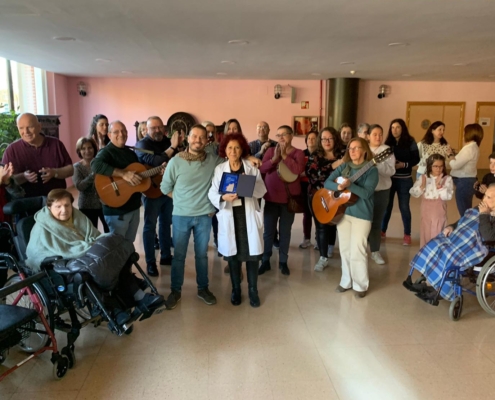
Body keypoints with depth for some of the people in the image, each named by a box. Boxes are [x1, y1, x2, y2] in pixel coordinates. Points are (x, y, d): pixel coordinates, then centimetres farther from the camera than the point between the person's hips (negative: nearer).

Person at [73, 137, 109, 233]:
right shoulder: (77, 167, -3)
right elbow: (79, 186, -17)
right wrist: (94, 174, -26)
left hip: (105, 203, 2)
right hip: (87, 206, -2)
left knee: (110, 231, 7)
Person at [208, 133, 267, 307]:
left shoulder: (252, 168, 4)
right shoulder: (219, 169, 4)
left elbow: (262, 191, -3)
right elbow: (212, 193, -3)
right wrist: (223, 198, -23)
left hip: (249, 216, 0)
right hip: (229, 217, 0)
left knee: (252, 252, 2)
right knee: (232, 253, 8)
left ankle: (253, 290, 18)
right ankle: (236, 289, 25)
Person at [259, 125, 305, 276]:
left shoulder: (298, 153, -1)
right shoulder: (271, 151, 5)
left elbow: (298, 170, -19)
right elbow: (262, 169, -6)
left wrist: (284, 156, -18)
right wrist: (274, 158, -19)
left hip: (289, 197, -1)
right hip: (271, 197, 2)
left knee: (285, 231, 8)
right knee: (268, 230, 6)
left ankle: (283, 261, 19)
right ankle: (265, 261, 18)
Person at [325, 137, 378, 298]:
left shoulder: (371, 170, -8)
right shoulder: (344, 167, 7)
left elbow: (367, 193, -19)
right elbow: (327, 182, -2)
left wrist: (350, 185, -33)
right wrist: (338, 186, -22)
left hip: (361, 214, -5)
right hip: (342, 212, 5)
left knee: (357, 251, -4)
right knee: (345, 249, 13)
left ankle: (361, 285, 13)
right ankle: (346, 281, 27)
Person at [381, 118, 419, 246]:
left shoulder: (410, 142, -2)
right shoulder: (388, 142, 6)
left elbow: (416, 159, -5)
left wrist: (404, 164, -19)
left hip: (404, 180, -2)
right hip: (389, 178, 2)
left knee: (404, 207, 3)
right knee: (386, 205, 8)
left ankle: (407, 234, 15)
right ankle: (382, 231, 22)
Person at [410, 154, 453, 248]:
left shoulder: (447, 179, -6)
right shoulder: (422, 178, 0)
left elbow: (448, 196, -16)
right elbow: (414, 193, -3)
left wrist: (439, 186, -26)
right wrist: (422, 186, -19)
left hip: (439, 211, -2)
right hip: (426, 211, 2)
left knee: (437, 234, 3)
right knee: (425, 233, 13)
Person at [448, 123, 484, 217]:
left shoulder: (469, 149, -20)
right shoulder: (473, 147, 12)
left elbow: (455, 165, -22)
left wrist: (450, 157, -6)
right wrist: (453, 157, 0)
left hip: (464, 182, -10)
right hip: (467, 180, 10)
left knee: (463, 210, 0)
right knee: (467, 210, 17)